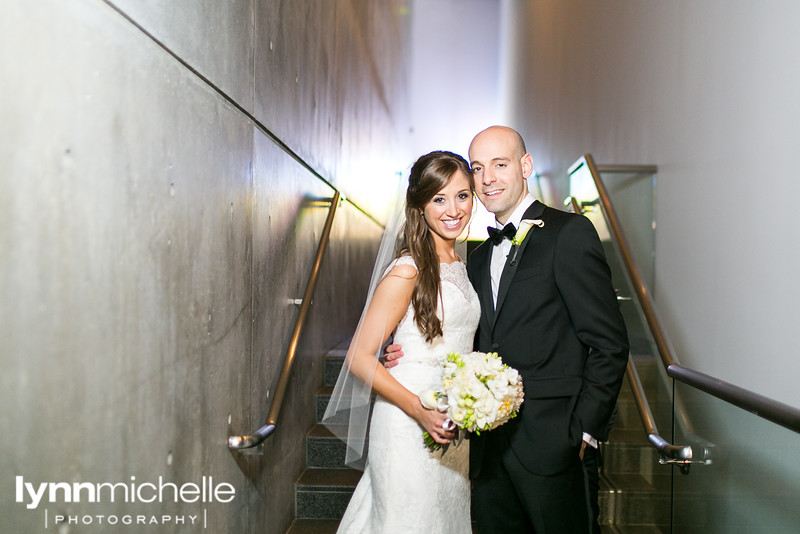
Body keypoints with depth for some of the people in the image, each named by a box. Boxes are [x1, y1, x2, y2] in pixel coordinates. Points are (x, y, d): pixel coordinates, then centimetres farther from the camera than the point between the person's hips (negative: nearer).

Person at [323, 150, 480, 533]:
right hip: (408, 426, -8)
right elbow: (359, 358, -18)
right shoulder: (408, 271, -17)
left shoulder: (458, 265, 7)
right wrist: (419, 410, -25)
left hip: (451, 426, 8)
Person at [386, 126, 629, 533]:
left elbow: (609, 343, -10)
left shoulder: (568, 233, -7)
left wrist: (583, 431, -14)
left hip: (553, 446, -6)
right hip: (490, 450, 6)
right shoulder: (479, 258, 14)